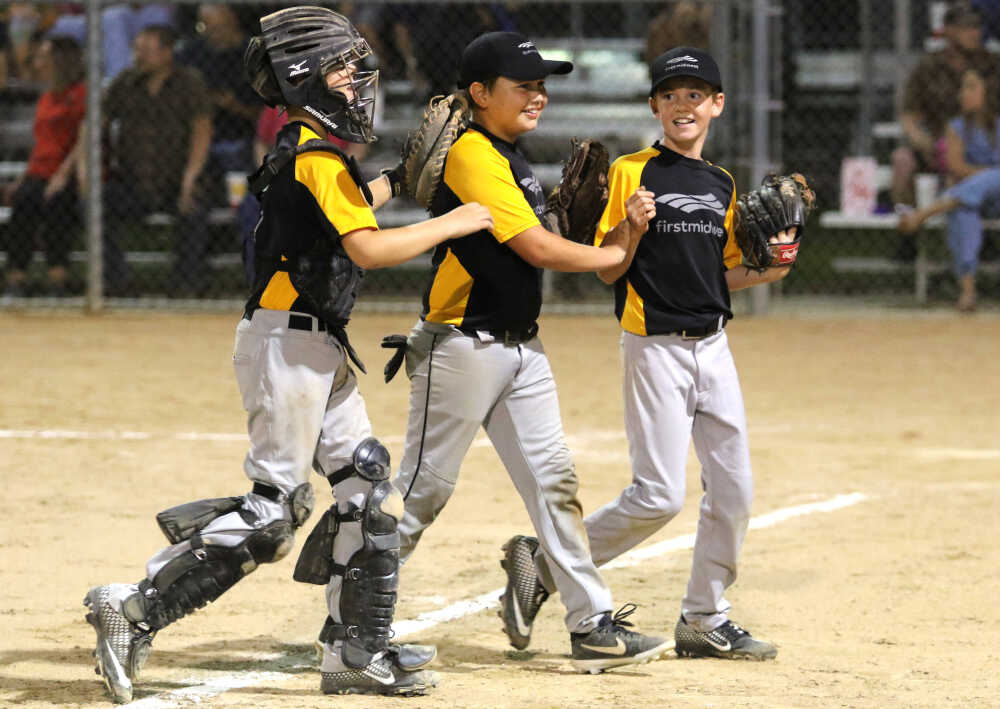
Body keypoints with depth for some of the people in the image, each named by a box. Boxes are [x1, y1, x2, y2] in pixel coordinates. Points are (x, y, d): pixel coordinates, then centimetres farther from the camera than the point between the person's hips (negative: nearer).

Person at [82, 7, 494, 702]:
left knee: (369, 487, 9)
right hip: (287, 342, -10)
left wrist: (398, 179, 28)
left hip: (316, 349, 10)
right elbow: (367, 247, -22)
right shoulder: (317, 155, -15)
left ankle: (358, 652, 11)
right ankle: (136, 611, -7)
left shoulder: (301, 151, 14)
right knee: (274, 510, -10)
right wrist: (450, 224, -12)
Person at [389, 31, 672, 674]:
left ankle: (593, 625, 3)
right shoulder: (473, 155, -15)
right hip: (464, 348, -9)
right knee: (424, 488, -3)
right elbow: (537, 248, -18)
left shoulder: (512, 156, 15)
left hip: (521, 344, 9)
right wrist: (612, 255, -3)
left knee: (553, 479, 4)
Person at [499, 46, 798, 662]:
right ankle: (545, 562, 3)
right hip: (656, 347, -6)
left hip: (713, 346, 6)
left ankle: (705, 620, 17)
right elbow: (607, 271, -5)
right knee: (660, 496, -12)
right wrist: (632, 229, -24)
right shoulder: (631, 173, -5)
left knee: (734, 490, 4)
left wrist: (763, 272, 1)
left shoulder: (722, 185, 12)